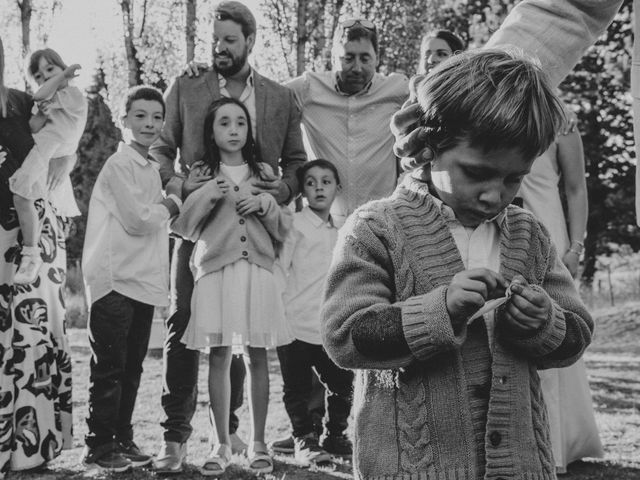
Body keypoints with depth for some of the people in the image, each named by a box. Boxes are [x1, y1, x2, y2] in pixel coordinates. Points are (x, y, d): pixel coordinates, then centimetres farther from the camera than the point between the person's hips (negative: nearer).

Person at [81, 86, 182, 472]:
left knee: (132, 367, 12)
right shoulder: (120, 164, -9)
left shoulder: (151, 169, 17)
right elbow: (138, 220, -16)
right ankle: (100, 446, 5)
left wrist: (184, 192, 3)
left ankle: (122, 440, 21)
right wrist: (173, 202, -1)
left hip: (144, 280, 8)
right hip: (115, 279, -8)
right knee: (110, 368, -3)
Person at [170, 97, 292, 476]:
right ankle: (223, 444, 7)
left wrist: (266, 203, -5)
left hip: (258, 269, 1)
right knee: (219, 356, -2)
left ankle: (258, 443, 9)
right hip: (215, 270, -1)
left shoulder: (264, 172, 14)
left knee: (258, 357, 0)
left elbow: (284, 229, 12)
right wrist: (209, 197, -9)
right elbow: (184, 228, 4)